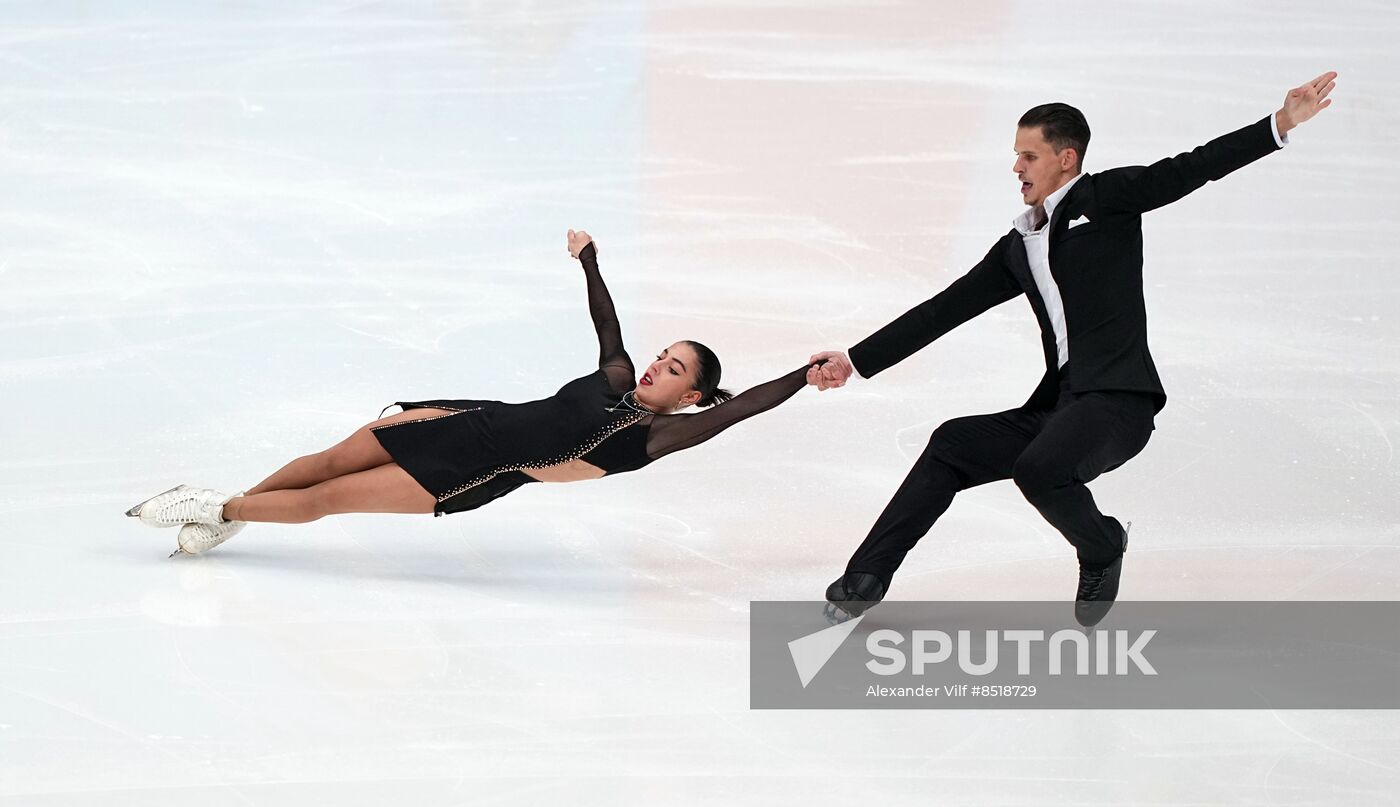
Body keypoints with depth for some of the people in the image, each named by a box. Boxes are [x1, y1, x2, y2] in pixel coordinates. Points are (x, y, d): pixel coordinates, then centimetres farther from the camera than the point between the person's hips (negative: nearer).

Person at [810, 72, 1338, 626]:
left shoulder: (1106, 198, 2)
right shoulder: (1017, 248, 20)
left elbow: (1191, 169, -7)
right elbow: (945, 310, 20)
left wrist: (1280, 125, -19)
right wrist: (856, 361, 17)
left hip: (1119, 399, -7)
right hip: (1059, 404, 7)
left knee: (1038, 469, -30)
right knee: (952, 444, -4)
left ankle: (1102, 550, 1)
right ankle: (864, 581, -1)